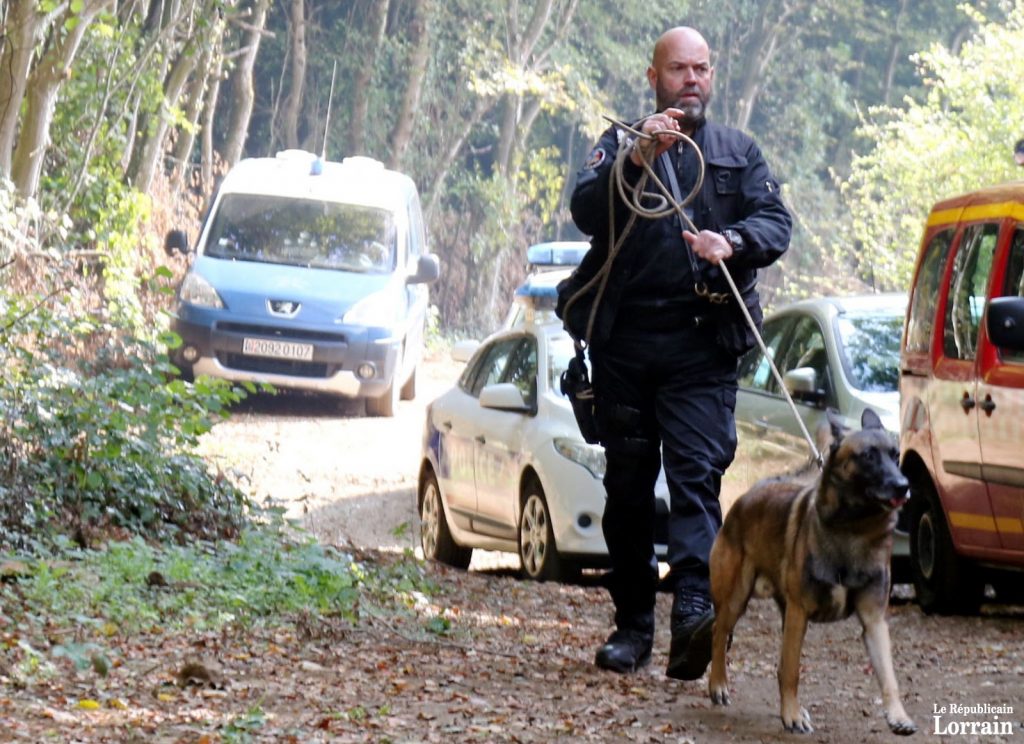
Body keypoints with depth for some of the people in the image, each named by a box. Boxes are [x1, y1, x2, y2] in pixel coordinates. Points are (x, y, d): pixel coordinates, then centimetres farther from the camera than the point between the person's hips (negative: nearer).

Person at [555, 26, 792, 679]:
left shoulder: (739, 153, 16)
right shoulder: (621, 145, 11)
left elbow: (776, 222, 3)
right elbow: (586, 210, -5)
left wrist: (732, 242, -19)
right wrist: (637, 159, -21)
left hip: (702, 346, -1)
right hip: (624, 339, 1)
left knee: (697, 474, -15)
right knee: (628, 485, 6)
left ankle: (695, 610, -29)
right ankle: (633, 624, 14)